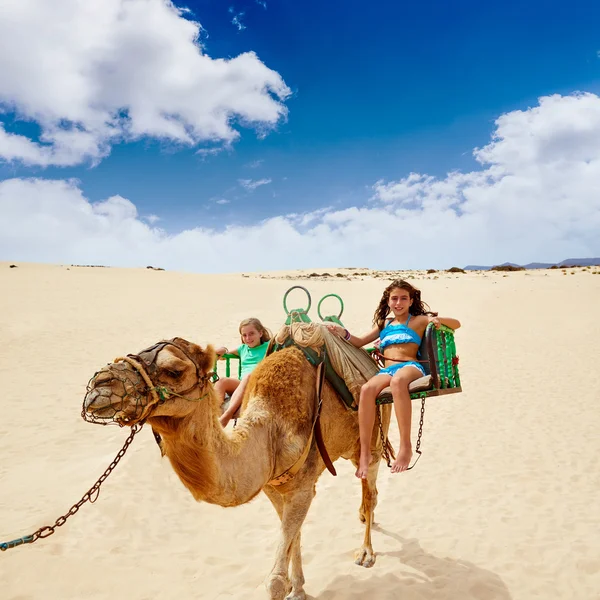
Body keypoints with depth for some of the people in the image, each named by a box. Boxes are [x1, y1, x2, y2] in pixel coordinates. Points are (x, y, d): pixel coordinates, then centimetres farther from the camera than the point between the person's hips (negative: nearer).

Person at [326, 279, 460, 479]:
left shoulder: (418, 320, 15)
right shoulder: (384, 324, 27)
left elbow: (456, 324, 12)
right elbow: (359, 342, 26)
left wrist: (438, 319, -9)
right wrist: (343, 333, 8)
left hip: (411, 367, -3)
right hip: (387, 370, 3)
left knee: (398, 380, -42)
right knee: (367, 389, -33)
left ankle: (406, 446, -38)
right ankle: (365, 452, -30)